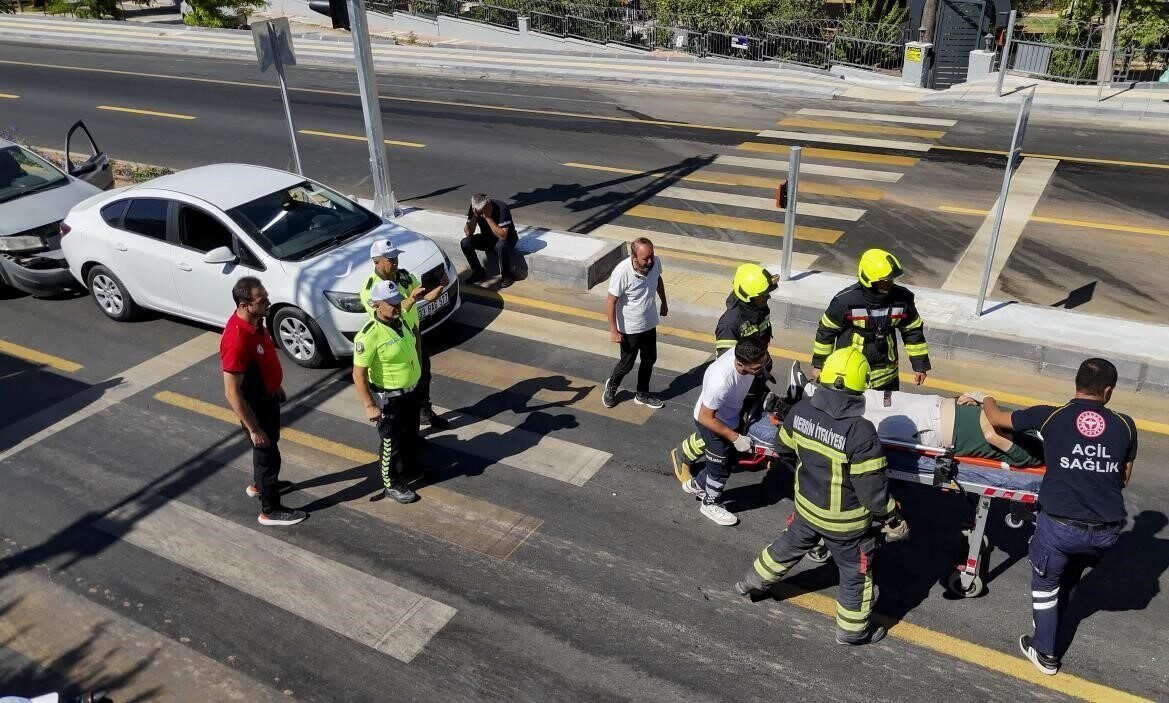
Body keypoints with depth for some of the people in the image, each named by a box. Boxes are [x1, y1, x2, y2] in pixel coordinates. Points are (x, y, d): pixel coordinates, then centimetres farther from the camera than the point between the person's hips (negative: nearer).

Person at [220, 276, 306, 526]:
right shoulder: (237, 340, -37)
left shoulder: (255, 321, -9)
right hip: (254, 404, -9)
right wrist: (253, 429, -24)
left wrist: (277, 385, 21)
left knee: (270, 443, 28)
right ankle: (270, 510, 28)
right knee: (267, 453, 8)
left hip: (268, 396, 9)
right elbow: (232, 393, -30)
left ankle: (259, 484, 53)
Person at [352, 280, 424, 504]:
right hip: (388, 399, -8)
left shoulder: (400, 321, -4)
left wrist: (418, 368, 22)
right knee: (391, 443, 10)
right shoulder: (369, 336, -29)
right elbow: (358, 374, -26)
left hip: (410, 391, 8)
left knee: (411, 435, 27)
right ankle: (392, 485, 29)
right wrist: (369, 406, -26)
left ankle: (410, 468, 50)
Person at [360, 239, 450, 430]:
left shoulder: (405, 276, -4)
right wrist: (411, 299, -40)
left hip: (415, 335, 7)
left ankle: (425, 412, 46)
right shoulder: (370, 287, -23)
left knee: (423, 377, 23)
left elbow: (427, 297, 0)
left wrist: (441, 286, -21)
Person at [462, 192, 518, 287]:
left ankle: (507, 275, -14)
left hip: (506, 239, -5)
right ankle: (478, 272, 2)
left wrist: (488, 217, -39)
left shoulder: (501, 208, -30)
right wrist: (475, 216, -30)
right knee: (465, 243, -18)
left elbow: (502, 236, -37)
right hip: (487, 238, 5)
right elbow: (468, 233, -16)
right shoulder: (473, 208, -15)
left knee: (501, 246, -39)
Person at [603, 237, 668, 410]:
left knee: (649, 360, 19)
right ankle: (611, 386, 42)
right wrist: (613, 330, -18)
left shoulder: (656, 262, -15)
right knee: (627, 363, 12)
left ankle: (642, 394, 41)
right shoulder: (622, 272, -31)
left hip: (650, 323, 6)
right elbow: (611, 302, -22)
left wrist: (664, 302, 20)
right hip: (629, 328, -6)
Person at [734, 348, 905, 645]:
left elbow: (784, 448, 2)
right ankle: (852, 629, 40)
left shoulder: (801, 410, -16)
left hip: (806, 506, 5)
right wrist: (893, 519, -7)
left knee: (788, 547, 31)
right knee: (855, 572, 20)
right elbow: (871, 487, -24)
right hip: (844, 521, -5)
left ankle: (752, 584, 51)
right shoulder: (861, 431, -33)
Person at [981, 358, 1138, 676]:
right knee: (1070, 576, 31)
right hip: (1106, 530, 3)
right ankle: (1050, 622, 52)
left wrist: (986, 400, 28)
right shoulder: (1124, 425, 2)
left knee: (1046, 581, 22)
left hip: (1060, 524, -3)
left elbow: (996, 418, 7)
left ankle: (1045, 654, 30)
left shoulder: (1051, 416, -5)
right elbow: (1124, 479, 13)